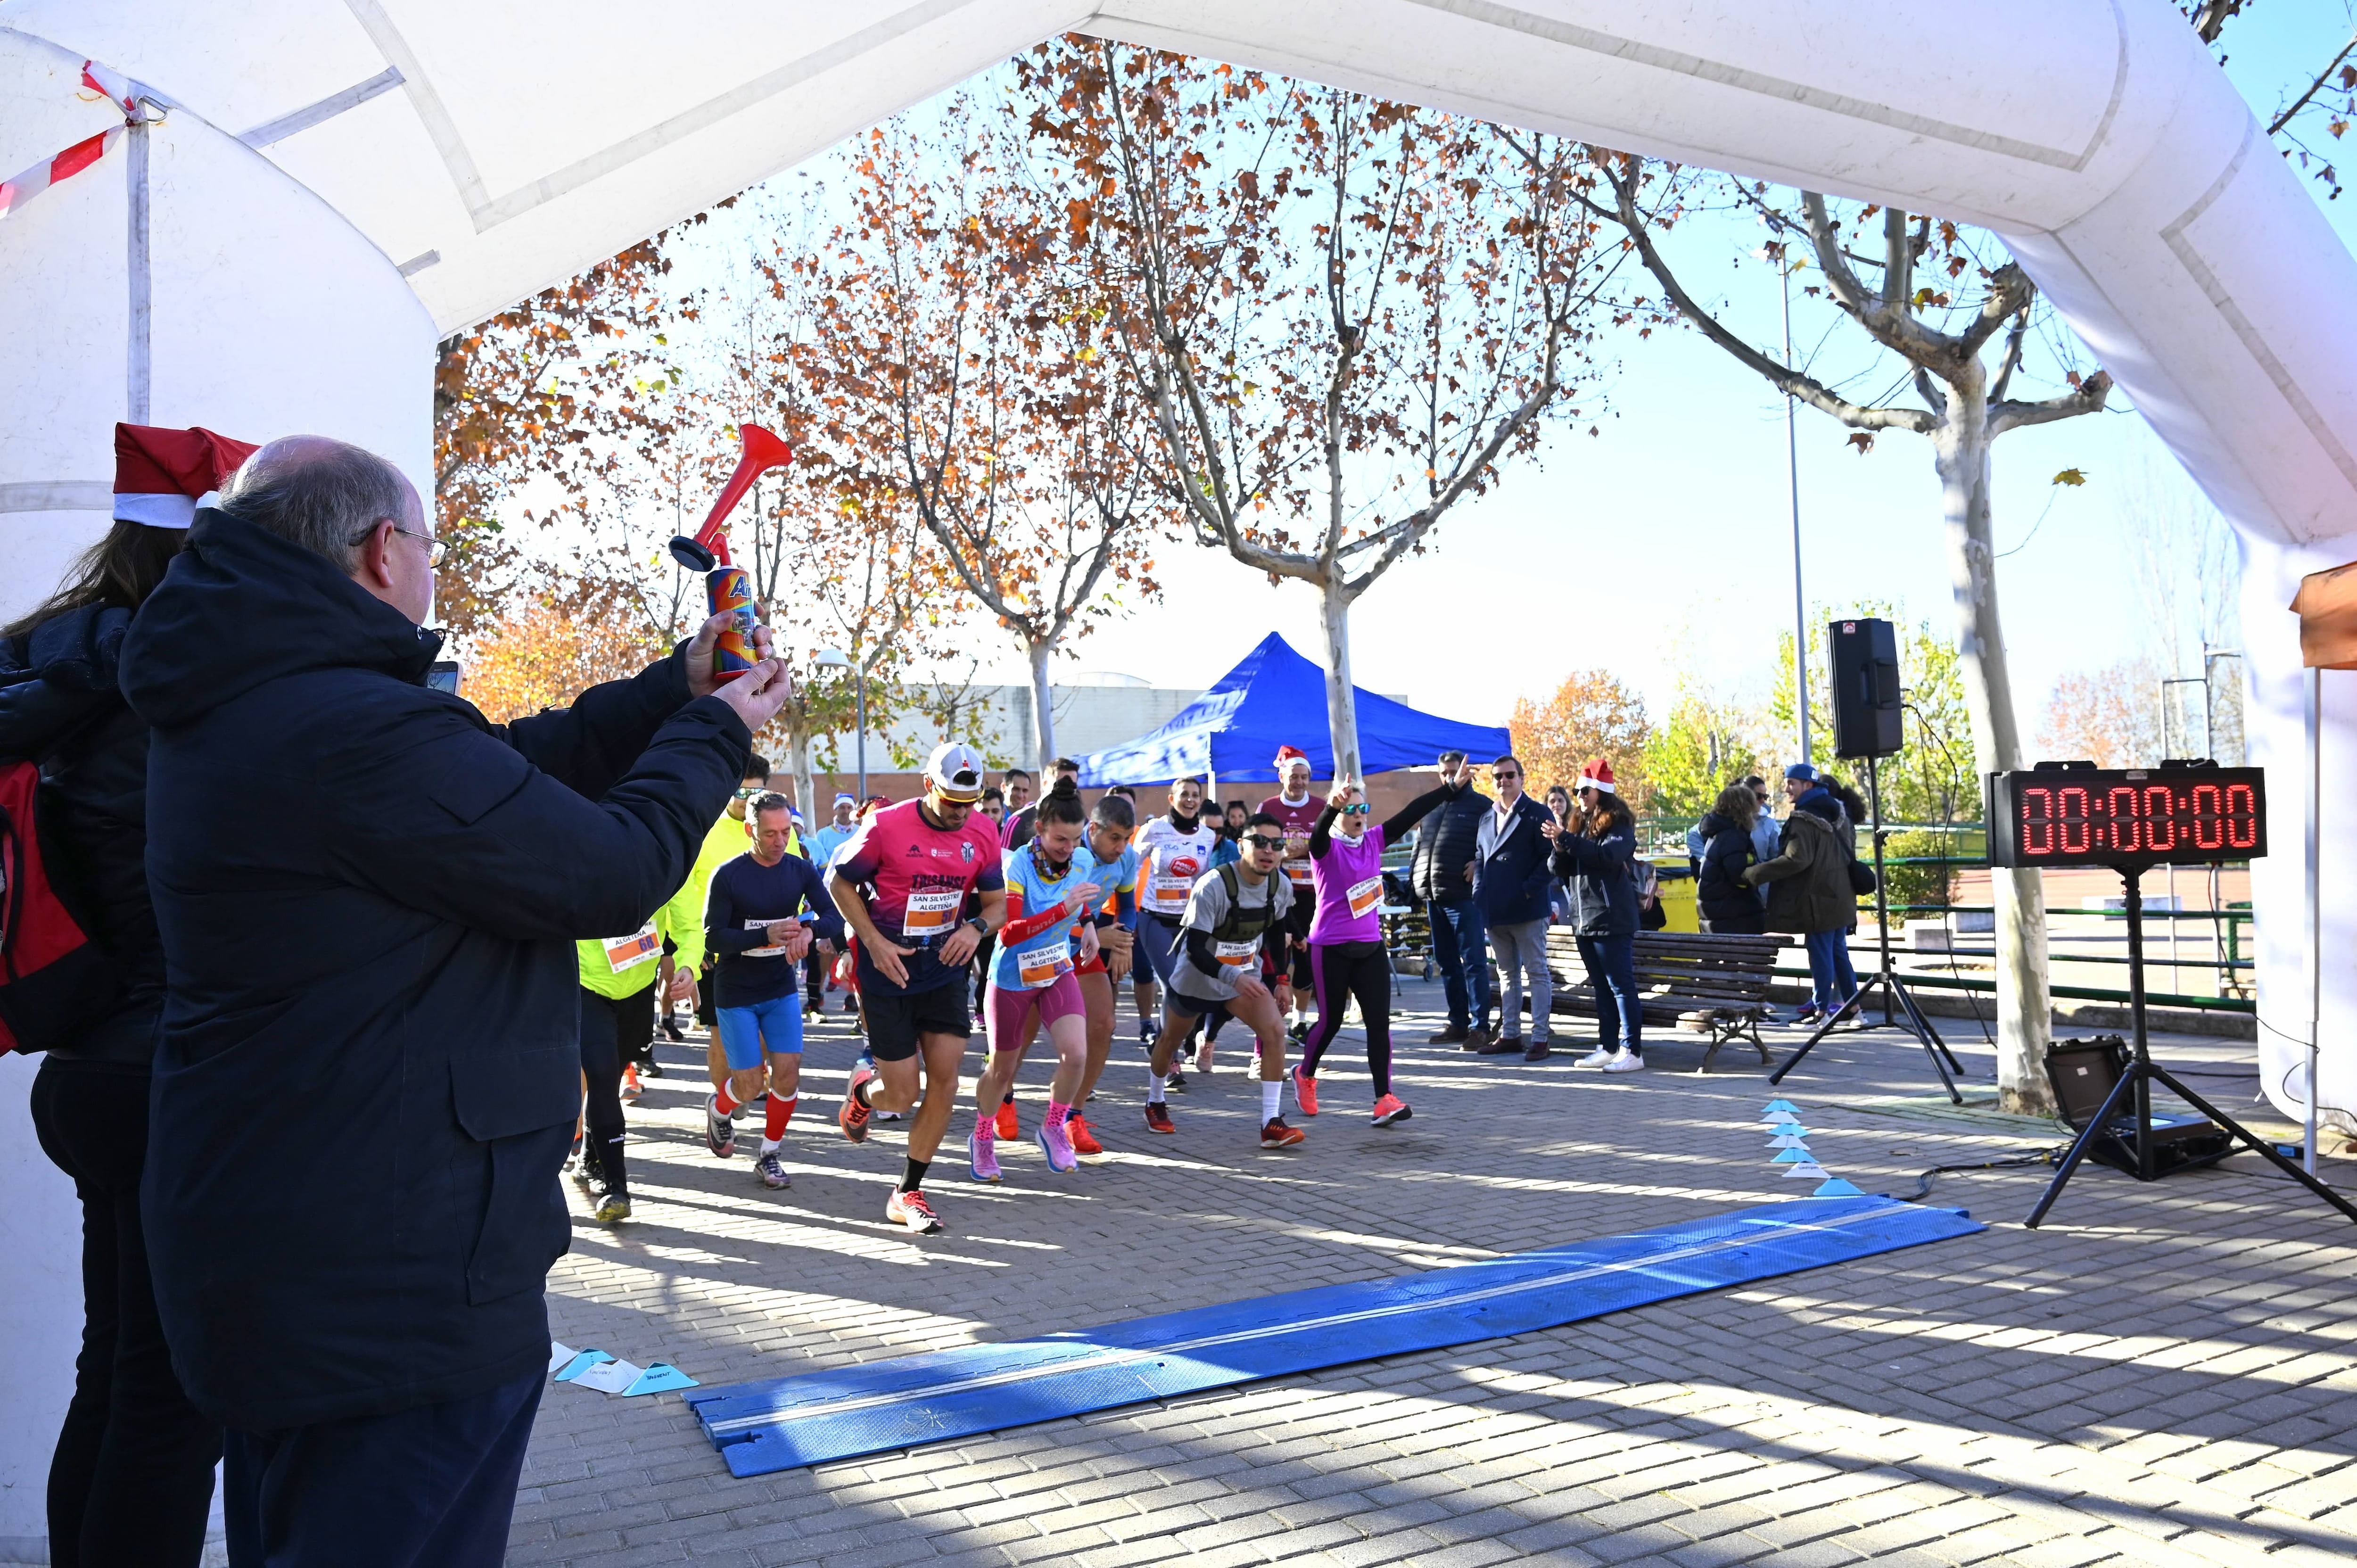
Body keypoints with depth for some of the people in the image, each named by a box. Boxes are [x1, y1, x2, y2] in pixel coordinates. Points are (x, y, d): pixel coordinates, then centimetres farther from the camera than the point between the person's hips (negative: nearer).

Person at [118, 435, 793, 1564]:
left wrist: (674, 690, 14)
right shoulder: (363, 733, -26)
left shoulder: (239, 703, 8)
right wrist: (716, 731, 0)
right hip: (394, 1295, -11)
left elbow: (502, 771, 12)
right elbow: (616, 869, -17)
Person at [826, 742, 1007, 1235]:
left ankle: (908, 1193, 13)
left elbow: (998, 902, 7)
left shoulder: (983, 832, -2)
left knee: (945, 1082, -3)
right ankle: (863, 1090, 36)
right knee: (902, 1096, -2)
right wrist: (874, 943, -14)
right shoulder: (887, 826, -15)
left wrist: (977, 927, -16)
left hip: (945, 968, 4)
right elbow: (839, 882, -4)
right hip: (890, 969, -4)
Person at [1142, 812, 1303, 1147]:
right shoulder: (1212, 887, -31)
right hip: (1196, 977, -4)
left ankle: (1271, 1124, -14)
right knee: (1170, 1041, 17)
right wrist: (1234, 978, -46)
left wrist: (1281, 979, 6)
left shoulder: (1282, 886, -12)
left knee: (1275, 1031, -18)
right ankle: (1155, 1103, 45)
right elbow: (1195, 949, -34)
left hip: (1247, 975, 4)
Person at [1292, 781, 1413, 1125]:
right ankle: (1305, 1075, 35)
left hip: (1372, 947, 4)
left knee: (1379, 1022, -5)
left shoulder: (1373, 841, 4)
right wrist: (1332, 807, -56)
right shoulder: (1327, 847, -11)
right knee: (1330, 1021, 8)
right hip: (1332, 948, -4)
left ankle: (1384, 1099, -5)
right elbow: (1319, 831, -35)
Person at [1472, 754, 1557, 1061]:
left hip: (1527, 908, -7)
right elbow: (1479, 858, 19)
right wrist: (1479, 893, 6)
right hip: (1495, 910, 7)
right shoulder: (1487, 818, 16)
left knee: (1537, 972, -1)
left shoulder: (1537, 814, -4)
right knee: (1508, 974, 13)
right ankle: (1510, 1035, 20)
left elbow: (1549, 858, -10)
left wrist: (1529, 890, -17)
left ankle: (1540, 1038, 1)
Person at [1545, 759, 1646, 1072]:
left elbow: (1608, 855, -26)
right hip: (1583, 919, 8)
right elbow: (1561, 871, 15)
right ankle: (1608, 1047, 17)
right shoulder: (1579, 823, 16)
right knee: (1601, 987, 12)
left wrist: (1566, 839, -24)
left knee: (1621, 985, -7)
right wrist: (1560, 849, -7)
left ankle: (1632, 1051, -5)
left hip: (1612, 920, -8)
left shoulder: (1618, 825, -6)